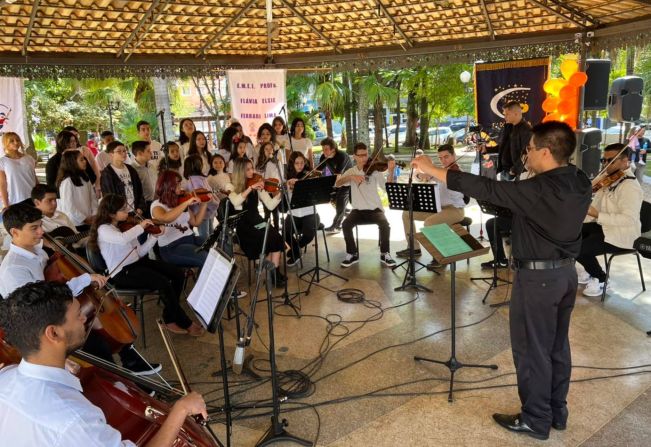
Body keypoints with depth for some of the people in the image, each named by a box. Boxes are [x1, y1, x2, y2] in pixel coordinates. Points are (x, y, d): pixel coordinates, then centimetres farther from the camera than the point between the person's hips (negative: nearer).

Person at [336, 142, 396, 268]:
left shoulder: (375, 170, 0)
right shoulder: (351, 171, 6)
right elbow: (337, 184, -10)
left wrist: (391, 171, -26)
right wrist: (351, 177, -25)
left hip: (375, 209, -1)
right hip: (358, 210, 1)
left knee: (385, 224, -30)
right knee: (345, 224, -27)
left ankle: (385, 254, -7)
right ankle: (352, 254, -6)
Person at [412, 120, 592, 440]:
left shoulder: (538, 190, -25)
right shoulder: (581, 183, 0)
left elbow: (486, 189, -27)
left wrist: (433, 171, -23)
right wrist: (535, 173, 8)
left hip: (538, 276, -9)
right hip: (566, 271, 9)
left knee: (531, 349, 6)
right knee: (557, 346, 20)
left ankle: (536, 420, 21)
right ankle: (557, 412, 34)